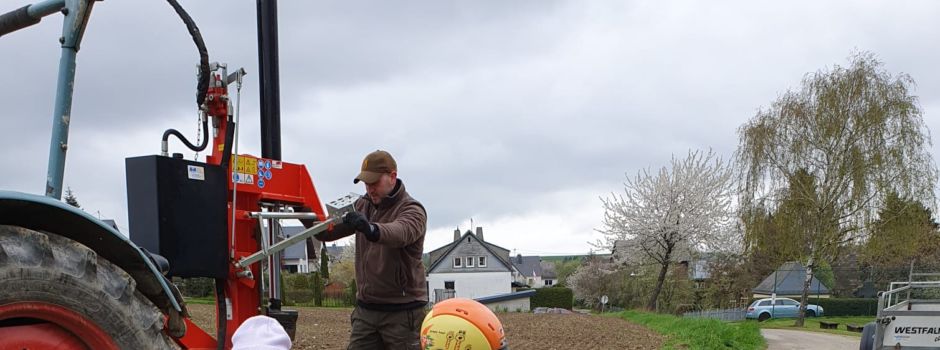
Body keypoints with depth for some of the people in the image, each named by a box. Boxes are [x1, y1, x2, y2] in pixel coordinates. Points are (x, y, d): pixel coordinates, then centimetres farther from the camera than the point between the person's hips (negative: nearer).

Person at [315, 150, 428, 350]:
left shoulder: (412, 210, -10)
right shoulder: (363, 206, 11)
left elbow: (400, 233, -33)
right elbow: (329, 232, 8)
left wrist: (371, 229, -53)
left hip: (401, 311, -6)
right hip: (365, 309, 6)